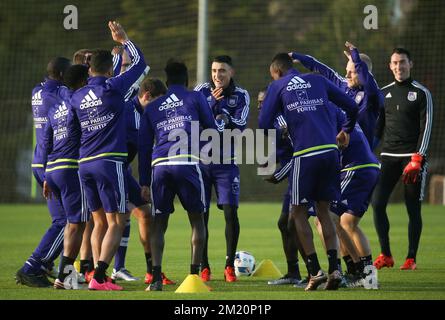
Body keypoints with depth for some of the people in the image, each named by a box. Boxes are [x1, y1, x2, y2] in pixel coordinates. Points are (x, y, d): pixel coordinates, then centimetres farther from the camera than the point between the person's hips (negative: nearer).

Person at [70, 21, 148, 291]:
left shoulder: (77, 97, 8)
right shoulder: (112, 88, -7)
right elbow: (140, 64, 3)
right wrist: (123, 40, 15)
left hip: (85, 164, 6)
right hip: (110, 162, -6)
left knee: (100, 222, 15)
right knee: (116, 223, -2)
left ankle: (99, 276, 9)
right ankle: (99, 276, -14)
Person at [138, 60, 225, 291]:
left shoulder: (151, 108, 22)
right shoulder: (195, 98, 13)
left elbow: (143, 147, 21)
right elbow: (212, 129, 19)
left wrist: (144, 182, 24)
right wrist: (222, 123, 43)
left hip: (159, 166, 2)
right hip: (187, 165, -2)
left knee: (158, 224, 9)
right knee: (197, 219, 11)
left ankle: (156, 278, -3)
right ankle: (194, 274, 3)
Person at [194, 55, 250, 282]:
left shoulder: (241, 96, -1)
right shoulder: (202, 91, -2)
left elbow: (240, 126, -13)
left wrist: (226, 121, -31)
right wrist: (212, 102, -25)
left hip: (226, 162, 0)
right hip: (200, 160, 0)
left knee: (231, 212, -7)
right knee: (200, 214, -1)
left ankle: (230, 266, 3)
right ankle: (204, 267, 8)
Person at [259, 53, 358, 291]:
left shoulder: (277, 87, 8)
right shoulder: (318, 81, 18)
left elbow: (264, 124, 4)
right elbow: (351, 107, 18)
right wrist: (346, 131, 35)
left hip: (305, 154, -4)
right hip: (330, 150, 4)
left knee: (298, 213, 9)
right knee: (323, 211, 15)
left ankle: (315, 271, -1)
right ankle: (334, 269, 1)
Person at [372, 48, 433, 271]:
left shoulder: (421, 93, 1)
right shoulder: (384, 93, 14)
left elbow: (426, 128, -5)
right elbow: (377, 128, 18)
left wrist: (417, 159, -14)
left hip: (412, 157, -4)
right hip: (388, 157, 4)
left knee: (413, 209, -2)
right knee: (377, 204, -8)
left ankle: (411, 258, 4)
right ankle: (385, 256, 0)